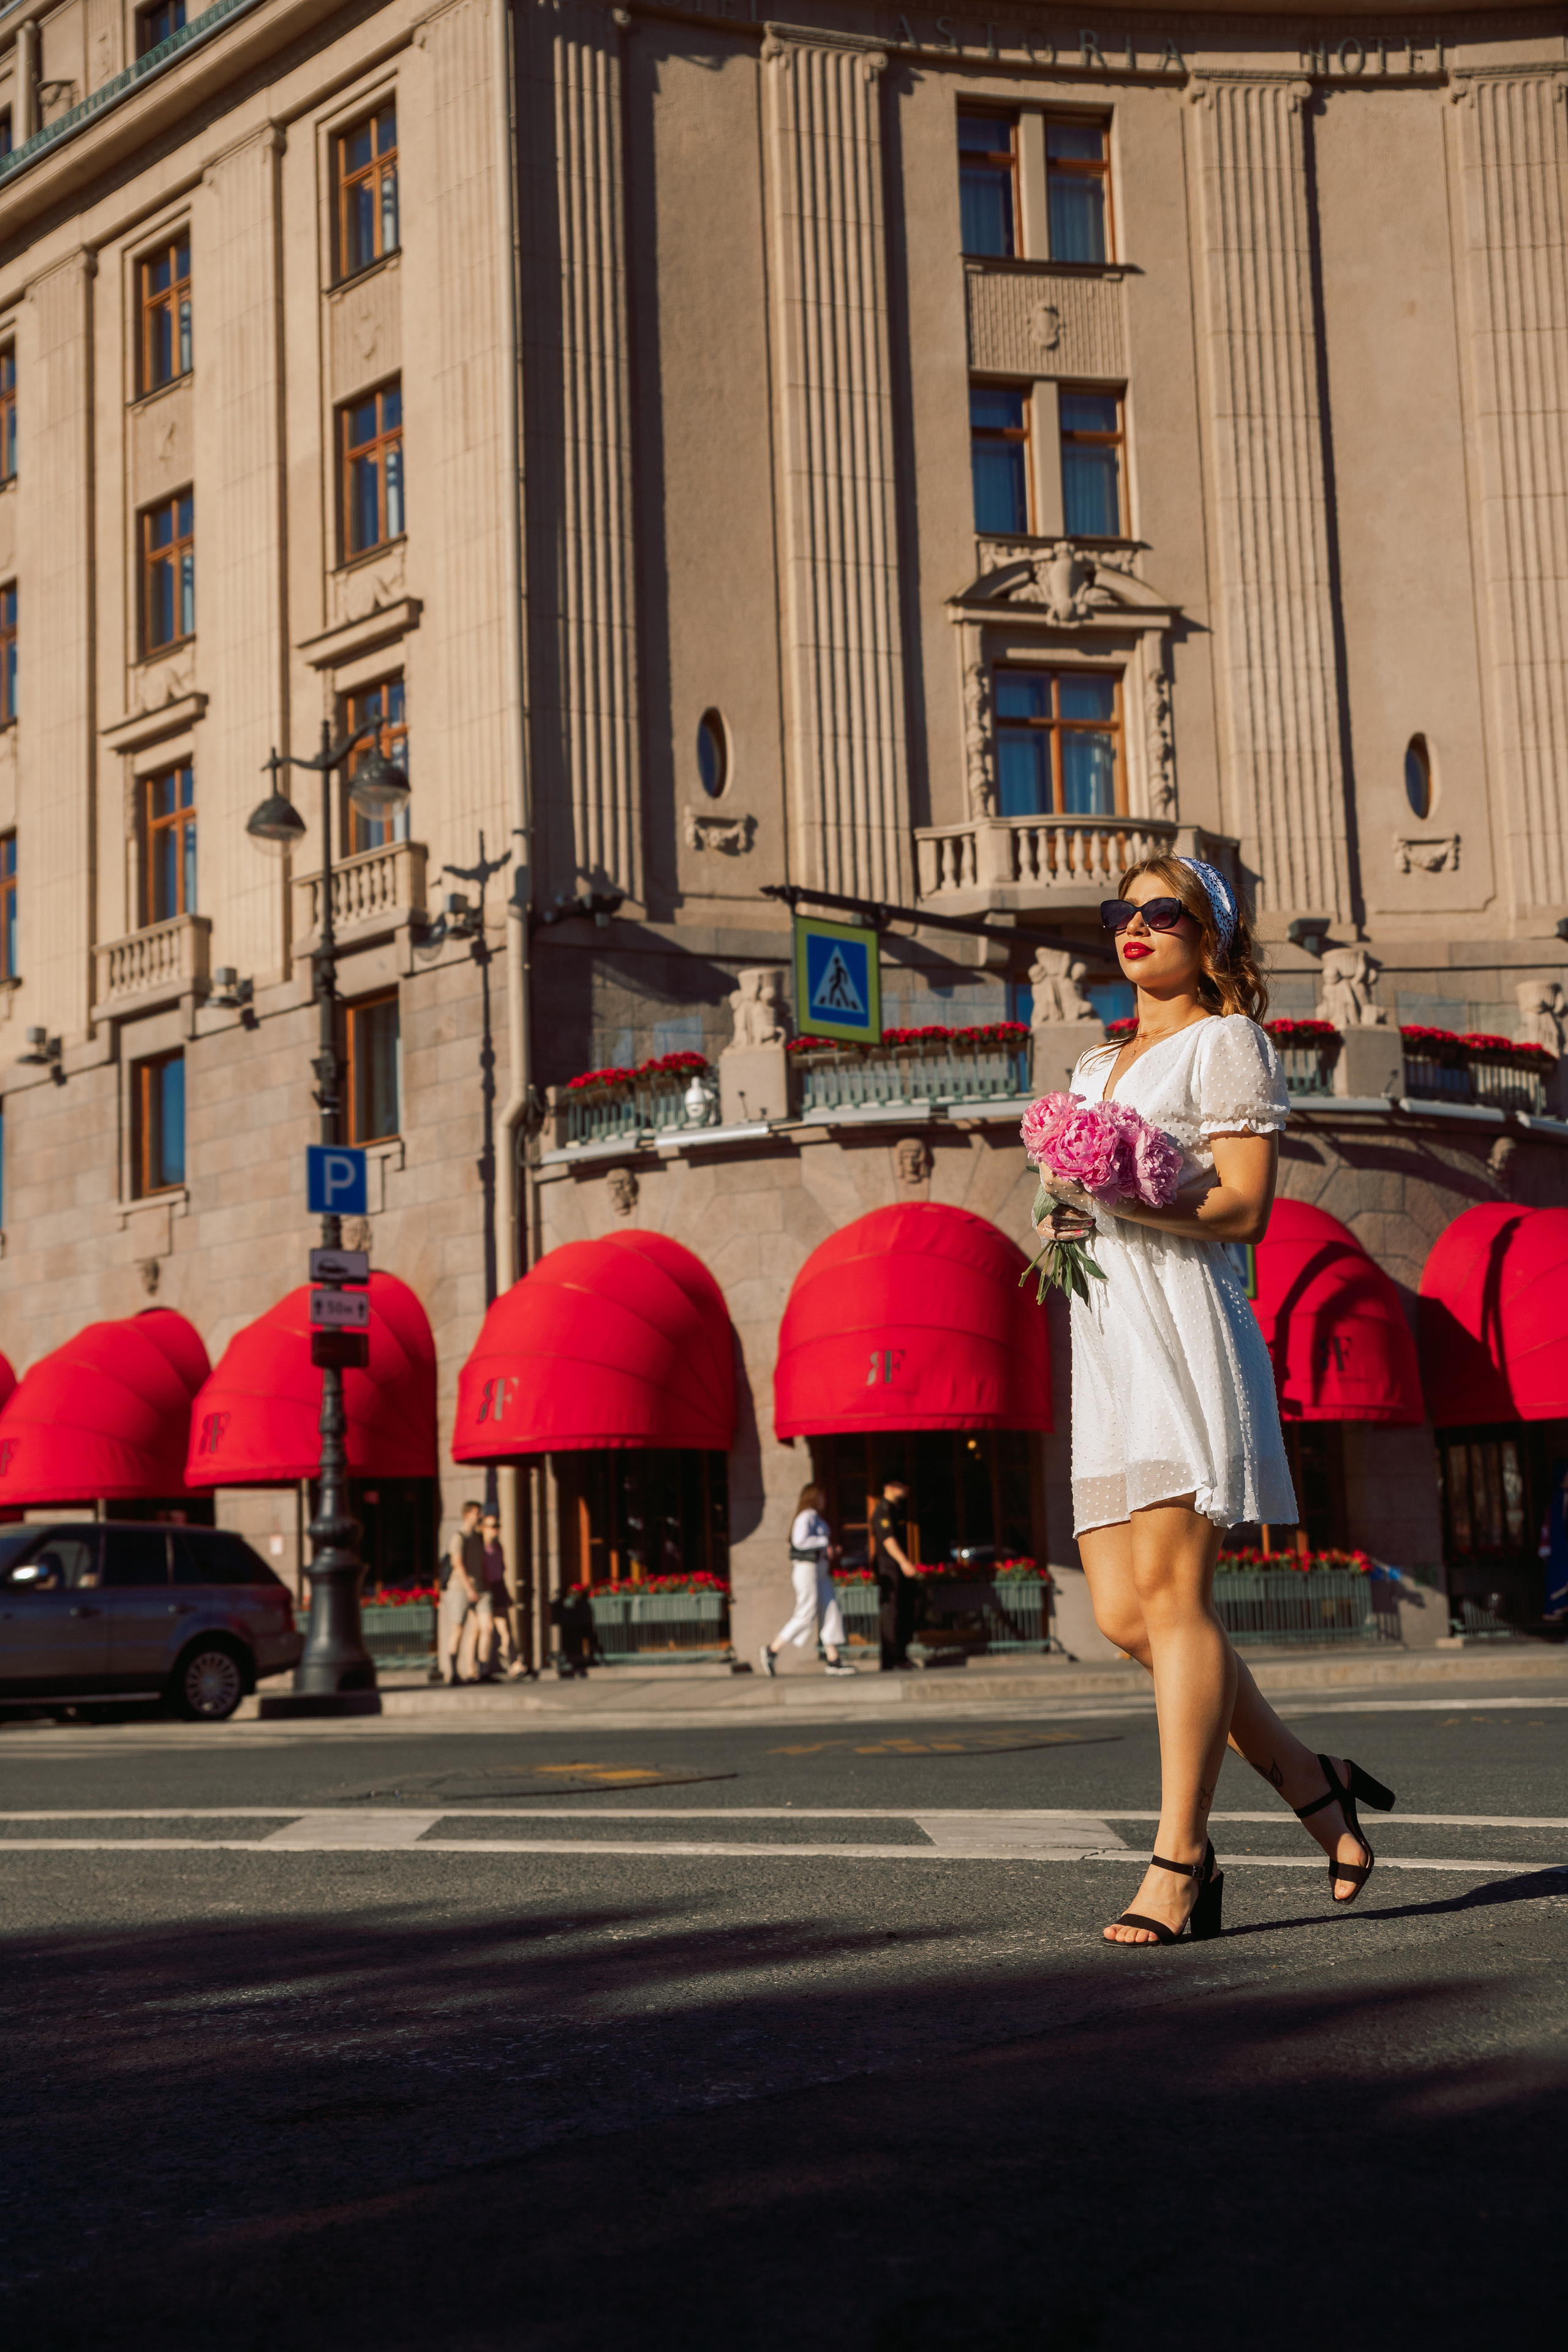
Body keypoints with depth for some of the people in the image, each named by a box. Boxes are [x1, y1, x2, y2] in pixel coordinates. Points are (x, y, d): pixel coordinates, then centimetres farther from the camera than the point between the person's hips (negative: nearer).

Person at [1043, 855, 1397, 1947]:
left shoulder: (1225, 1040, 3)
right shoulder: (1099, 1064, 26)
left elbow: (1243, 1207, -8)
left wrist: (1119, 1199, -17)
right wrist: (1064, 1214, 7)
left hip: (1184, 1324, -8)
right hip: (1105, 1335, 8)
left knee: (1170, 1593, -13)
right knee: (1123, 1612, 0)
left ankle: (1180, 1857, -8)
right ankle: (1313, 1783, 14)